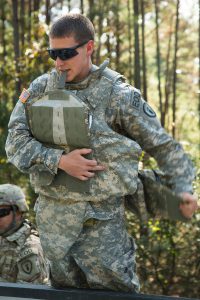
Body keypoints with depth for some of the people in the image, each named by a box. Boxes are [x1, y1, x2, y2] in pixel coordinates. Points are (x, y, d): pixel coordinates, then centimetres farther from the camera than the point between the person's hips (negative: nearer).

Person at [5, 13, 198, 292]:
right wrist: (59, 160, -16)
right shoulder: (39, 90, 4)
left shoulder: (118, 95, -5)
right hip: (52, 214, 4)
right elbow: (15, 141, -2)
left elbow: (163, 145, 1)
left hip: (101, 218, -3)